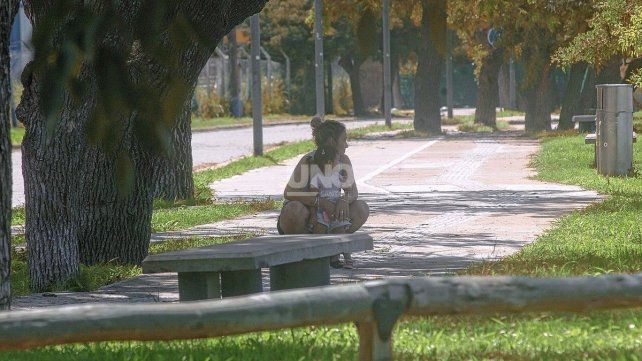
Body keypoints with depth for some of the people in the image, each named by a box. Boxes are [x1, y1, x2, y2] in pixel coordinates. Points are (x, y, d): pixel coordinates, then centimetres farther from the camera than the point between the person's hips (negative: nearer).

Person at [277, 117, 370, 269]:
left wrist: (344, 200, -21)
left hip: (331, 213, 5)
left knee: (362, 208, -13)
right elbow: (288, 193, -22)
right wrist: (319, 201, -30)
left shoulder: (343, 161, 1)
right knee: (294, 210, -38)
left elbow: (352, 191, 4)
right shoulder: (308, 162, -18)